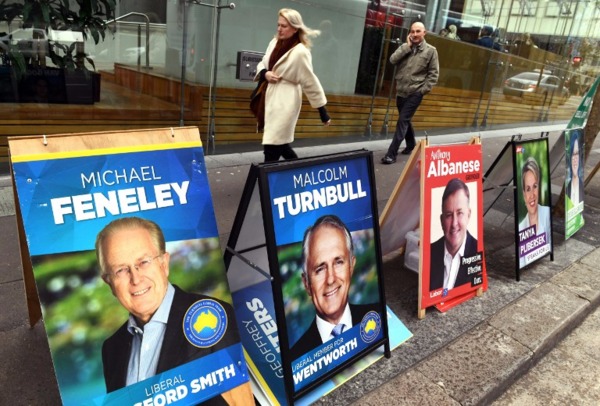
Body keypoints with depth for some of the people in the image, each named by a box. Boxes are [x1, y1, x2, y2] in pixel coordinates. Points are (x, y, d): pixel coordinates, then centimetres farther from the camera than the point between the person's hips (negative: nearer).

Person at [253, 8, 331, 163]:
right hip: (269, 98, 8)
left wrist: (323, 112, -10)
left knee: (271, 148, -7)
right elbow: (262, 63, 20)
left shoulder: (300, 52, -15)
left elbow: (311, 83, -13)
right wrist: (264, 73, -6)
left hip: (285, 102, -8)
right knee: (279, 144, 18)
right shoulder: (274, 42, 7)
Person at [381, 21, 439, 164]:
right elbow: (392, 60, -9)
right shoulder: (405, 47, 8)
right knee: (405, 120, 16)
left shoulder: (431, 50, -1)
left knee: (402, 121, -12)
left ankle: (391, 154, -13)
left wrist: (424, 89, -11)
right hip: (401, 91, 5)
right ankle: (411, 145, 38)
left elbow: (433, 74, -2)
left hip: (415, 93, -5)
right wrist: (407, 47, -10)